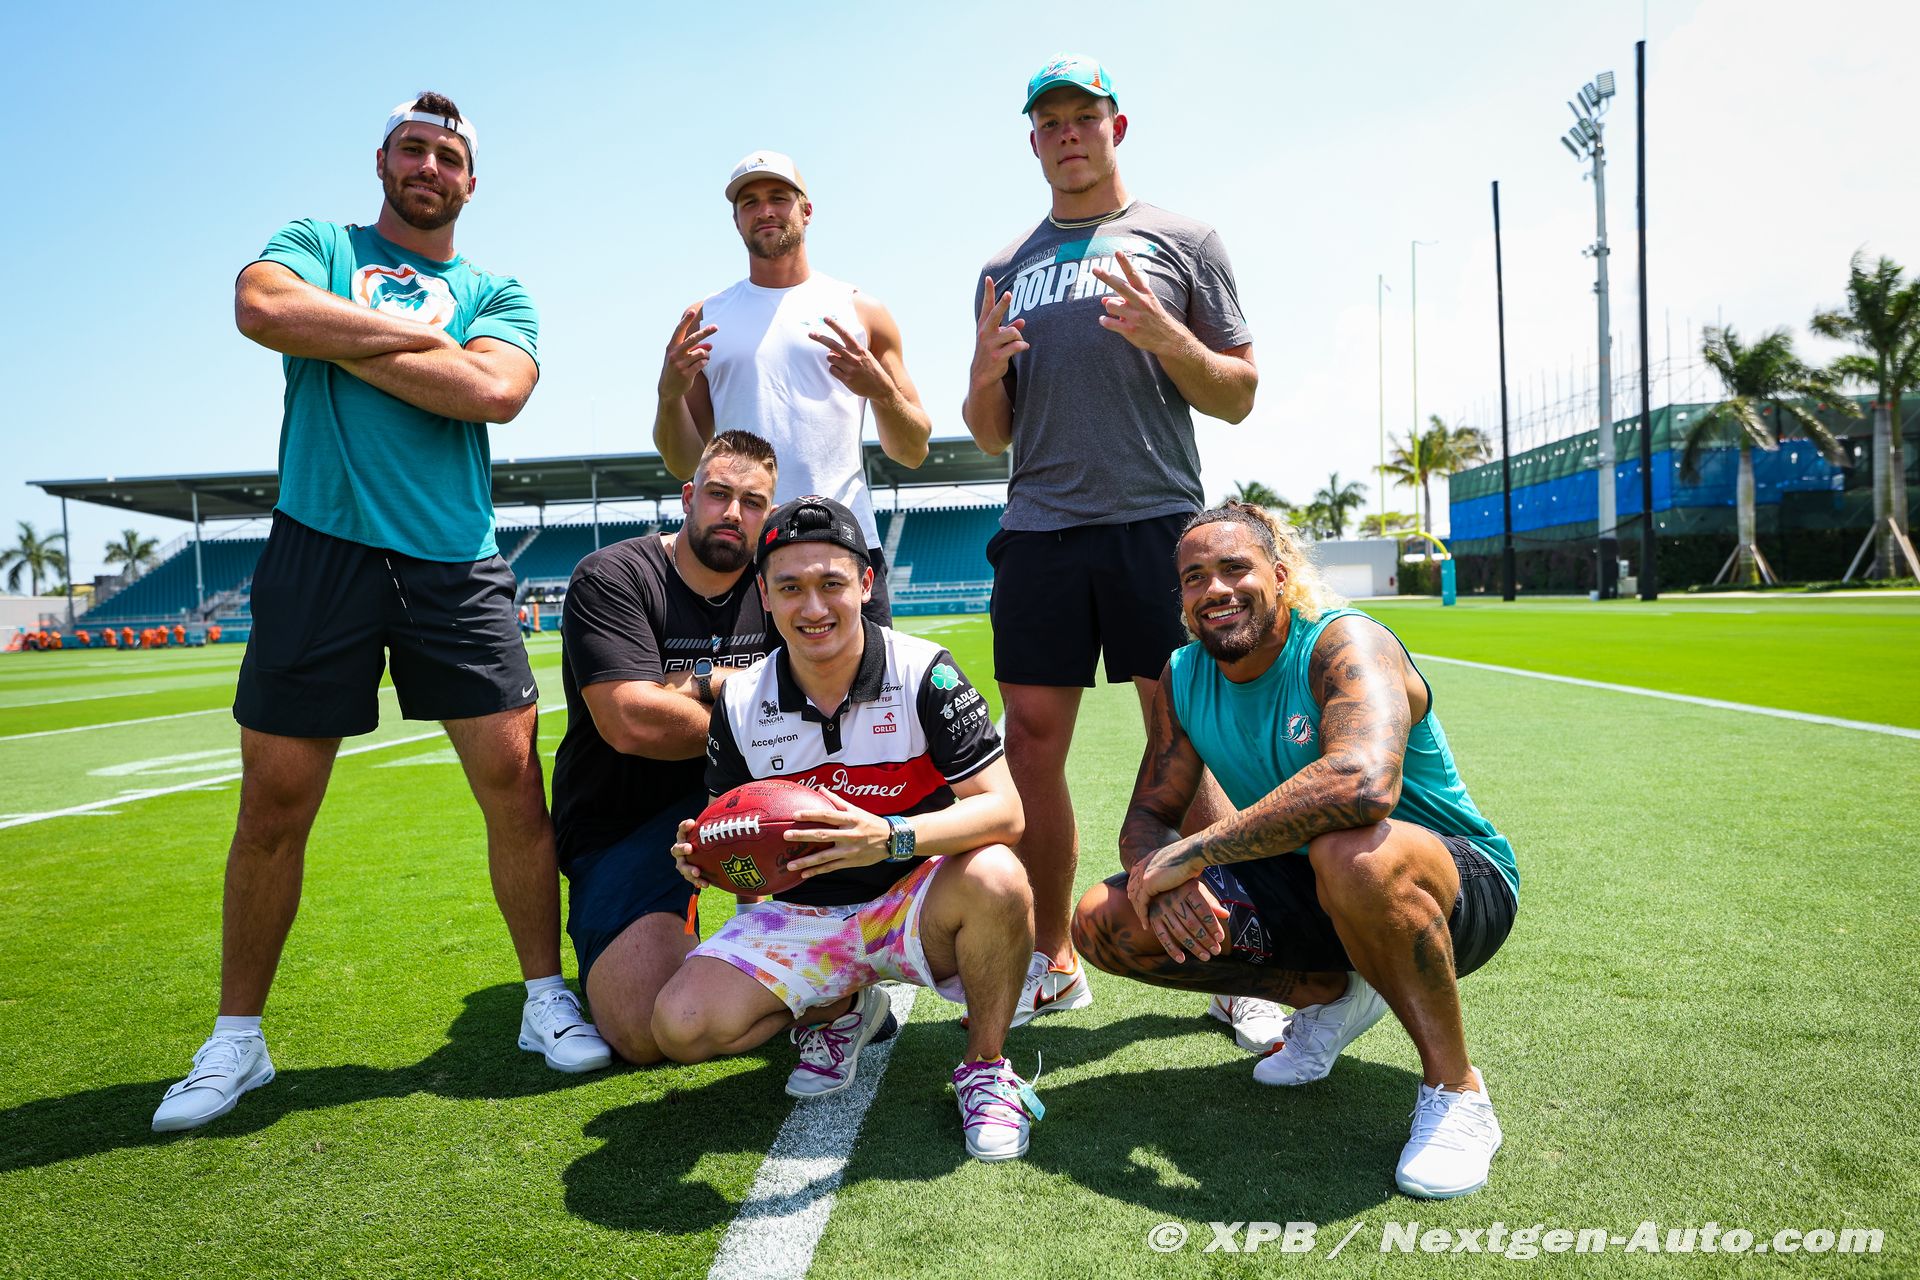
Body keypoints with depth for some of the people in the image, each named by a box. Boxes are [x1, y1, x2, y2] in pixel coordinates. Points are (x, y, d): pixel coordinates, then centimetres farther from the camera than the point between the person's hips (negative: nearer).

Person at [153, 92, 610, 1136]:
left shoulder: (498, 292, 15)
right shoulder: (316, 244, 14)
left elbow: (494, 391, -8)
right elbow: (261, 308, -11)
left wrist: (339, 338, -4)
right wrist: (413, 333, -5)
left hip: (457, 564, 1)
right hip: (320, 547, -1)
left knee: (514, 782, -3)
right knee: (273, 806, 3)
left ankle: (546, 1000, 15)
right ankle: (235, 1040, 20)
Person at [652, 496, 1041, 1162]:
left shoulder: (923, 672, -15)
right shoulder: (741, 702, -4)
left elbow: (1004, 810, -21)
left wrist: (888, 838, -38)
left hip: (913, 904, -3)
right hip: (801, 916, 4)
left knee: (996, 879, -36)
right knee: (682, 1025, -17)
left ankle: (985, 1064, -7)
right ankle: (839, 1010, 14)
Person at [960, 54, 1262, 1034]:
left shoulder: (1181, 242, 10)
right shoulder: (1005, 271, 20)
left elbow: (1237, 398, 6)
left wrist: (1167, 336, -12)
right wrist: (985, 372, -2)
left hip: (1157, 523, -3)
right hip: (1038, 532, 4)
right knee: (1031, 743, 1)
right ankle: (1050, 962, 14)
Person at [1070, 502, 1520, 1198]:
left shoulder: (1346, 642, -24)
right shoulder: (1182, 679, -2)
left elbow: (1363, 782, -44)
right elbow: (1146, 820, -1)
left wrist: (1192, 852, -37)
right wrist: (1166, 882, -26)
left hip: (1460, 886, -6)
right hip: (1311, 894, 7)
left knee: (1353, 851, -42)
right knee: (1104, 921, -9)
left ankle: (1454, 1087, -16)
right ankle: (1330, 994, 9)